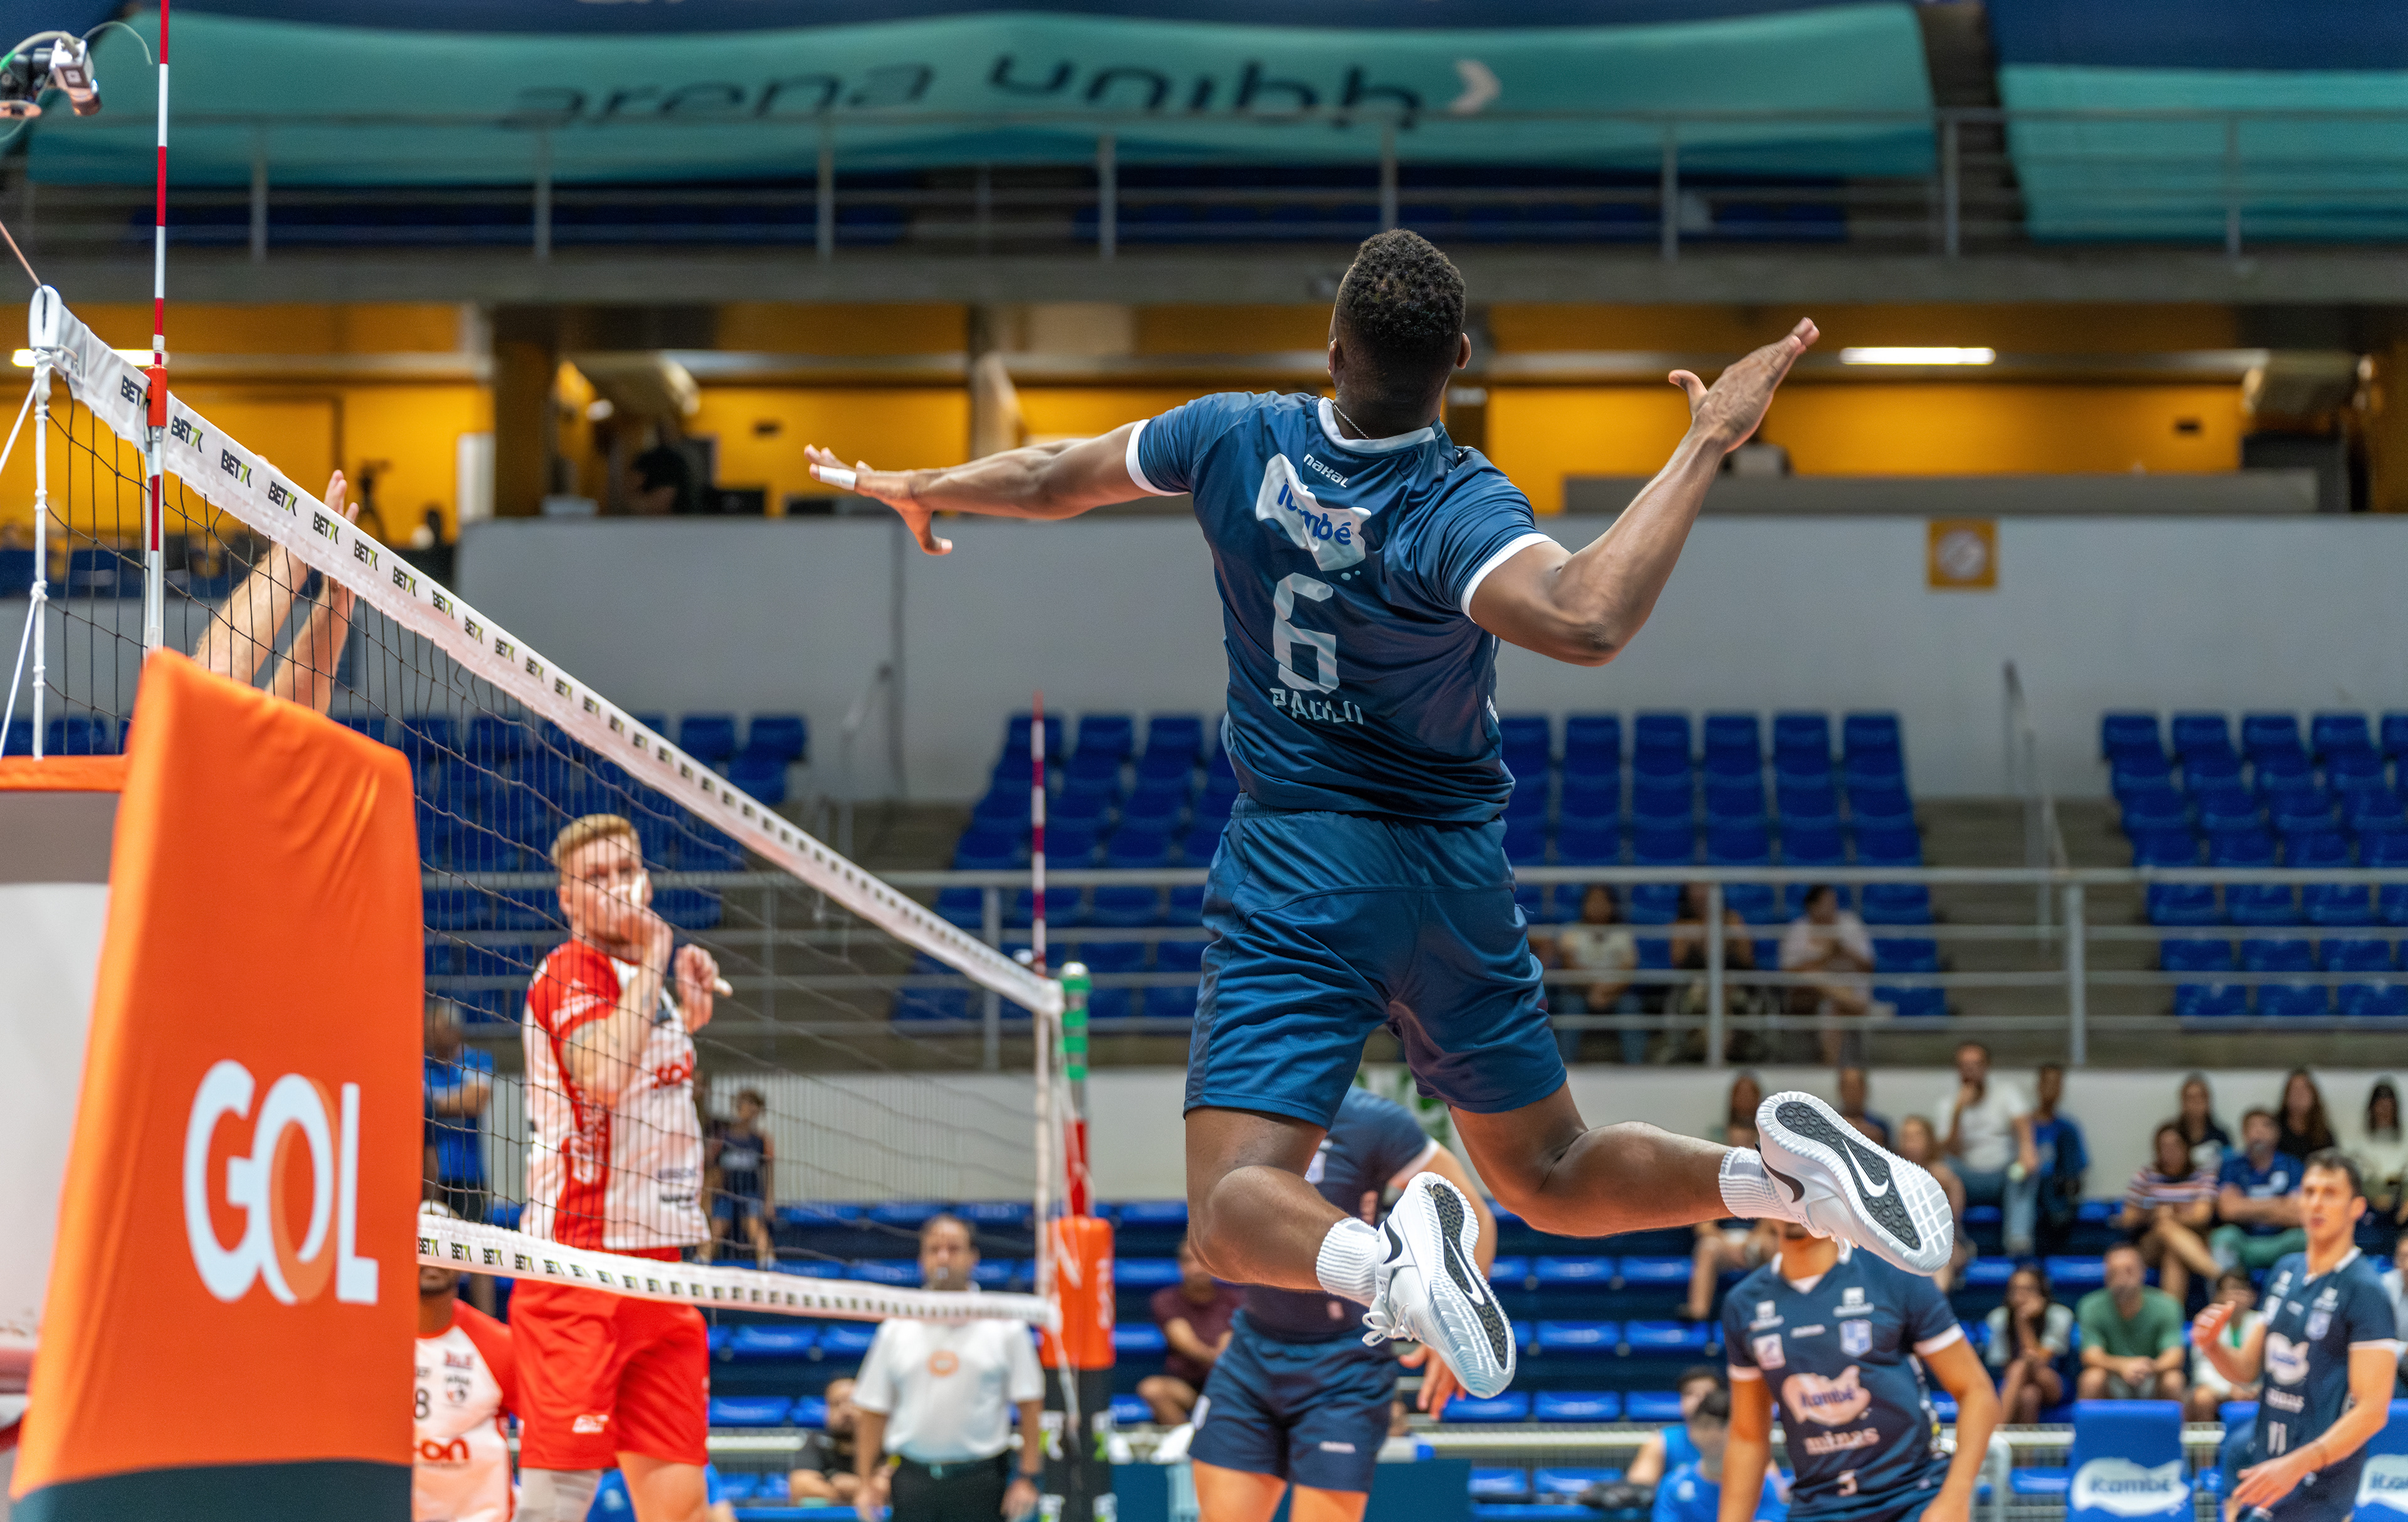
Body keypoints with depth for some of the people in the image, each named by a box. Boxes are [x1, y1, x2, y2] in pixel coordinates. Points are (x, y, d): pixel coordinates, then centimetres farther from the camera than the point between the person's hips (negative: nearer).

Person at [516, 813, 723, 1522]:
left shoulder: (647, 978, 18)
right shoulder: (568, 971, -7)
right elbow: (604, 1076, -26)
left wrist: (690, 1012, 18)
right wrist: (651, 958, -15)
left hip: (658, 1266, 8)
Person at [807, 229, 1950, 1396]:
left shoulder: (1240, 439, -8)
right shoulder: (1454, 510, -18)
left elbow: (1054, 478, 11)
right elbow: (1585, 619, -40)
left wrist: (913, 488, 32)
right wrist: (1706, 447, -31)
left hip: (1292, 874, -1)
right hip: (1454, 874, 1)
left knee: (1238, 1213, -12)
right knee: (1548, 1178, 18)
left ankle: (1380, 1256, -45)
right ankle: (1785, 1170, -7)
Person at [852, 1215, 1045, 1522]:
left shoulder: (1005, 1328, 2)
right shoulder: (896, 1330, 7)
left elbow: (1030, 1405, 1)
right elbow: (873, 1410, 8)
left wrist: (1028, 1477, -6)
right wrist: (866, 1480, 2)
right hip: (913, 1480, 2)